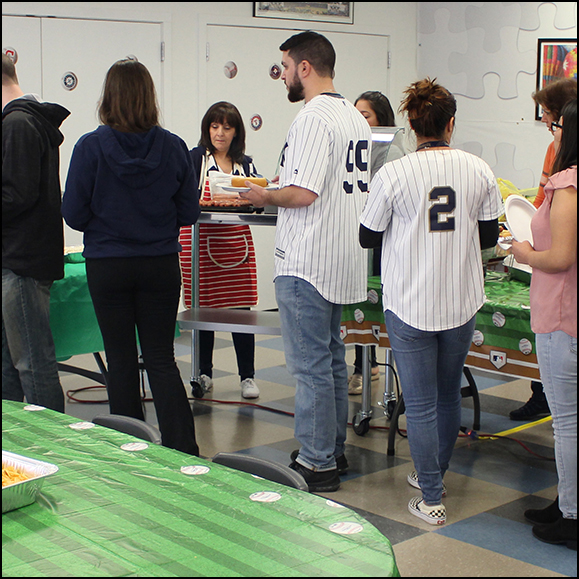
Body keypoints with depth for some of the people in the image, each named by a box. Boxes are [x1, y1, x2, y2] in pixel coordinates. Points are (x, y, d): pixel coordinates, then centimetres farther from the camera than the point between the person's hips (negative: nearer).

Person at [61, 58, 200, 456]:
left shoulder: (90, 147, -11)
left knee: (121, 360, 10)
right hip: (162, 265, 2)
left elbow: (74, 214, -8)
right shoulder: (174, 147, -5)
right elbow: (189, 212, 0)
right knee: (162, 357, 9)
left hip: (108, 267, -1)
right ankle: (184, 449, 2)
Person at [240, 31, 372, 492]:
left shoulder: (313, 117, -17)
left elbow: (303, 193, -24)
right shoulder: (356, 117, 13)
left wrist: (265, 196, -6)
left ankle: (318, 464, 5)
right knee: (332, 359, 17)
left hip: (307, 263, -10)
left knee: (310, 365, -2)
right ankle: (334, 450, 27)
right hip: (343, 260, 10)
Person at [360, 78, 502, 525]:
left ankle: (431, 499, 8)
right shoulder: (479, 171, -4)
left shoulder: (394, 175, -12)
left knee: (421, 403, 4)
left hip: (410, 306, -3)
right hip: (462, 303, 3)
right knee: (449, 394, 21)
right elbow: (489, 236, 5)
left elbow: (368, 238, -2)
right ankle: (434, 473, 37)